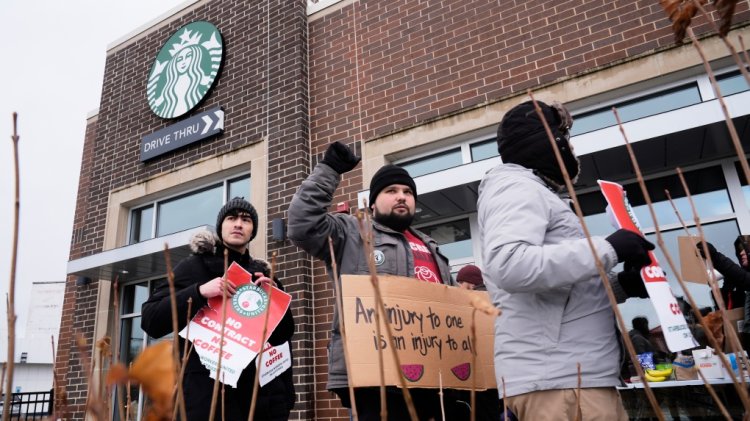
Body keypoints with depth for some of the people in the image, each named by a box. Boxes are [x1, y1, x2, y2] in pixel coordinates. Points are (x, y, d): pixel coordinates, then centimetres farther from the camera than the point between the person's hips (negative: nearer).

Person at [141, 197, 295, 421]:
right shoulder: (195, 265, 3)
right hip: (208, 388, -4)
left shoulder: (261, 274, 14)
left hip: (260, 388, 4)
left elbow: (282, 336, 13)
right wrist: (200, 292, -19)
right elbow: (150, 321, -6)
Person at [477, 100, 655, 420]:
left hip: (574, 374, 10)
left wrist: (622, 285, 11)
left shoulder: (535, 193, 25)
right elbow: (510, 266, -28)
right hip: (557, 379, -10)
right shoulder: (516, 187, -7)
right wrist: (607, 249, -18)